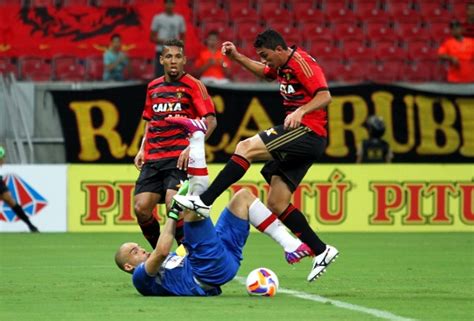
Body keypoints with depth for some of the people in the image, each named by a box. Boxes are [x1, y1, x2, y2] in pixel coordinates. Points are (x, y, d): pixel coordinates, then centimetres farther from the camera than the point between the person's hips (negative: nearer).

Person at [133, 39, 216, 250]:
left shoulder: (193, 85, -2)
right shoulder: (153, 87, 15)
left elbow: (211, 121, -8)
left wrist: (192, 147, -19)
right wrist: (143, 149, 13)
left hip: (179, 157, -5)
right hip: (153, 159, 6)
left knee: (173, 205, -22)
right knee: (141, 208, -6)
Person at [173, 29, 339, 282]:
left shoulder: (300, 62, -11)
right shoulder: (282, 66, 18)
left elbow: (325, 96, -21)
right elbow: (264, 72, 42)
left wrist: (301, 111, -36)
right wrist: (237, 57, 29)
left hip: (308, 131, -10)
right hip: (299, 137, 10)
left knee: (246, 147, -21)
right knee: (276, 204, 5)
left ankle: (205, 201, -22)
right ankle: (321, 251, 9)